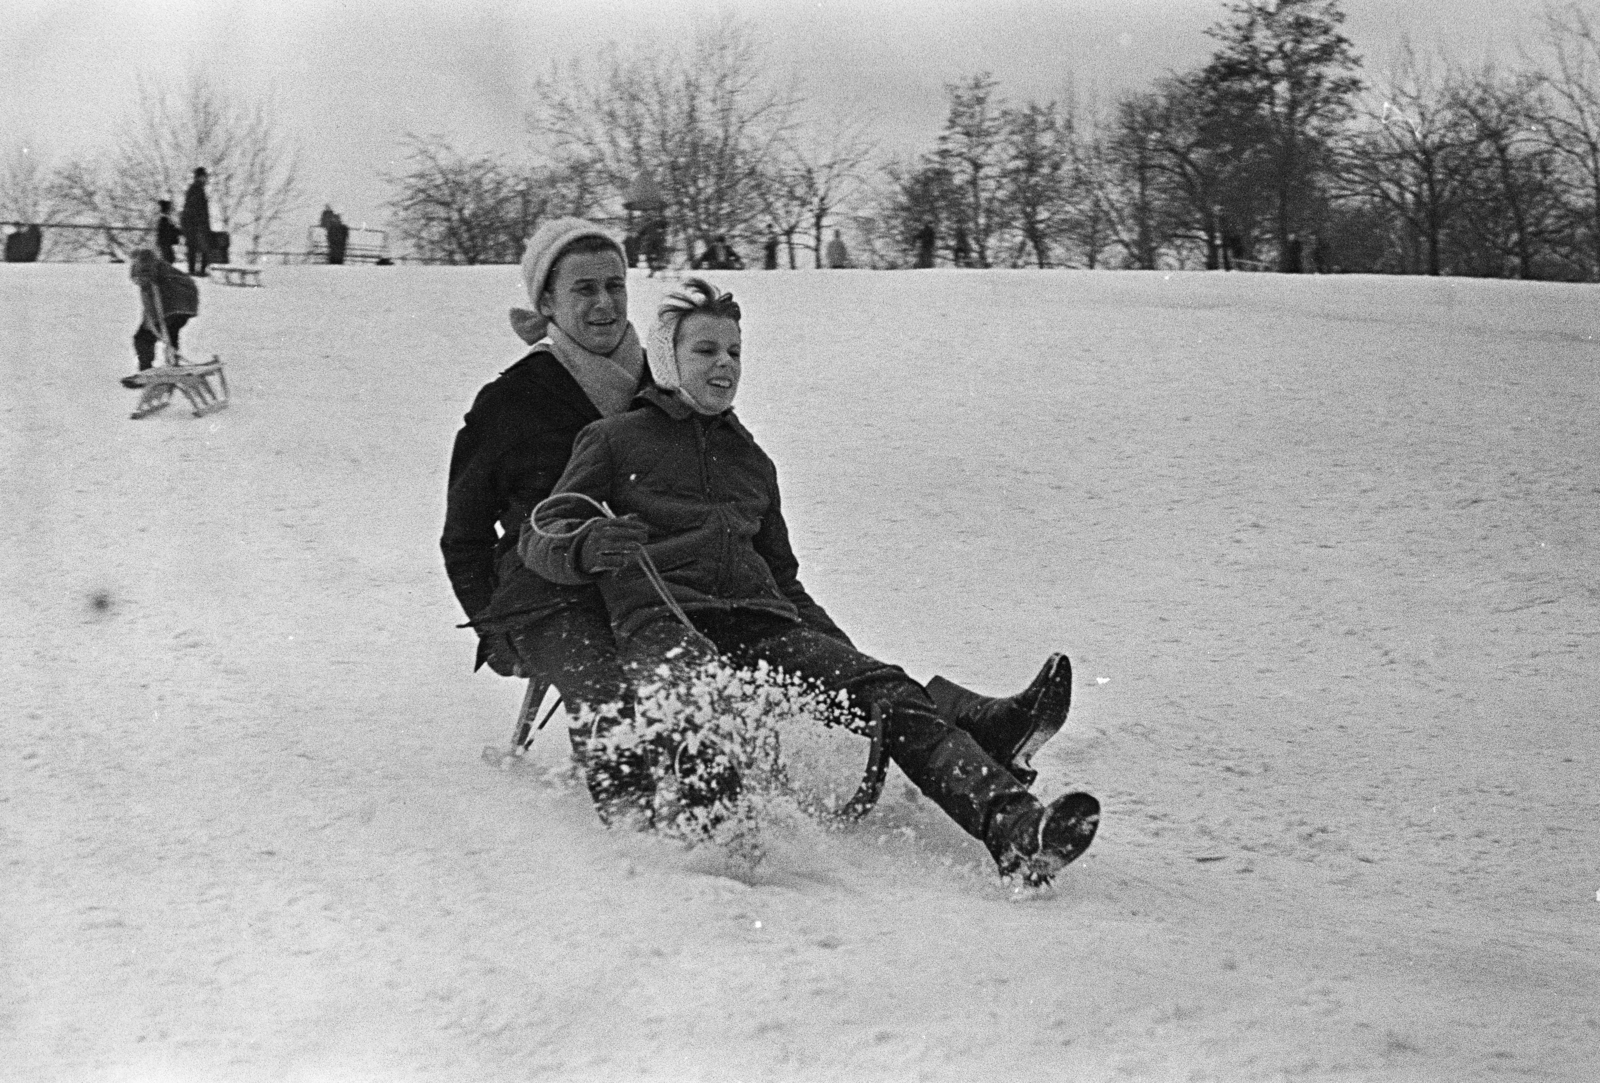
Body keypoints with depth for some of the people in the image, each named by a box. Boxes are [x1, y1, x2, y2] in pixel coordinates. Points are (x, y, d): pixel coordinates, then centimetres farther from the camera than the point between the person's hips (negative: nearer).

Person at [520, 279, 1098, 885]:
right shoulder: (615, 439, 16)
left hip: (759, 619, 2)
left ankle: (1010, 824, -42)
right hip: (663, 616, -1)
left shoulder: (751, 460, 31)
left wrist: (842, 654, 21)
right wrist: (590, 543, -17)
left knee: (885, 691, -25)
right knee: (704, 687, -39)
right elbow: (536, 536, 7)